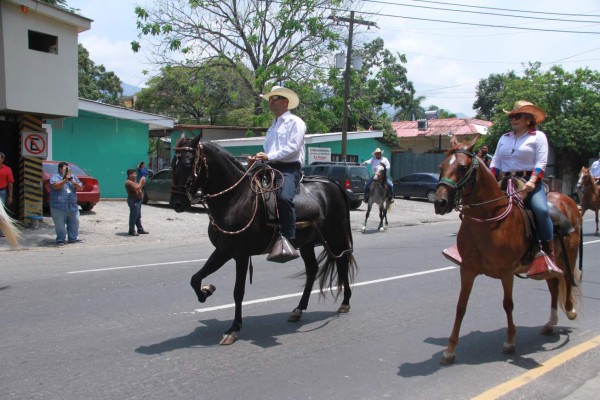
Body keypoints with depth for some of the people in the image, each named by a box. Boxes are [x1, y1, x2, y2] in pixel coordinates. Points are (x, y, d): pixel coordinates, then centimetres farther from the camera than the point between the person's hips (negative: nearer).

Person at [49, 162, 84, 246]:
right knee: (59, 224, -2)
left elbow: (80, 188, 9)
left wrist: (74, 183, -10)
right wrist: (65, 179, -26)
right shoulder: (55, 177, -2)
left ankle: (73, 238, 19)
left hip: (73, 206, 5)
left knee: (74, 223, 8)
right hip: (58, 207, -5)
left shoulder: (73, 177, 15)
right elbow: (55, 186, -22)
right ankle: (60, 239, 9)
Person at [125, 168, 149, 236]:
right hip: (133, 201, -11)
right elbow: (137, 188, -25)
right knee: (133, 216, -7)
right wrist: (141, 180, -16)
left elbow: (139, 188, 22)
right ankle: (132, 231, -1)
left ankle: (140, 229, 22)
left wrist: (142, 183, 6)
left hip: (138, 200, 11)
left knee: (138, 216, 15)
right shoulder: (129, 182, -16)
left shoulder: (133, 181, 18)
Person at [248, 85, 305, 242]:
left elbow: (293, 148, -12)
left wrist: (269, 156, -18)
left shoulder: (295, 122, 3)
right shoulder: (273, 126, 28)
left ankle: (289, 239, -31)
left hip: (289, 169, -8)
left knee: (283, 197, -34)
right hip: (271, 168, 8)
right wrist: (257, 158, 5)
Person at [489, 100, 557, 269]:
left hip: (530, 181, -5)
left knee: (541, 209, -28)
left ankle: (550, 253, -19)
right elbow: (496, 162, 14)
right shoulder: (504, 138, 18)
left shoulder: (538, 136, 5)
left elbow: (541, 162, -6)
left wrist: (532, 181, -22)